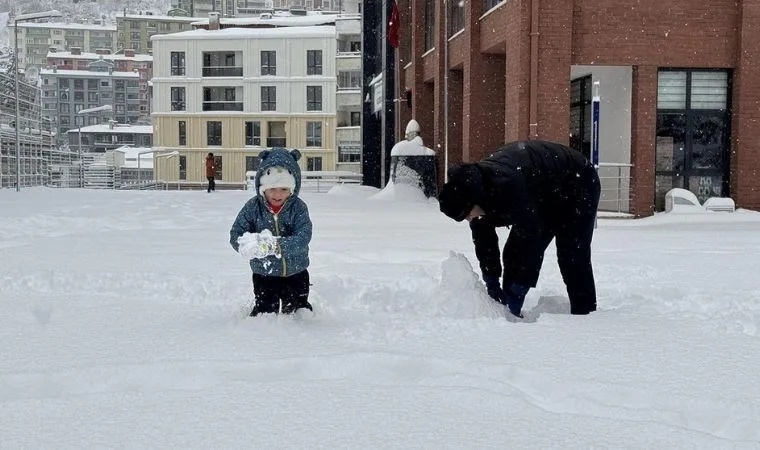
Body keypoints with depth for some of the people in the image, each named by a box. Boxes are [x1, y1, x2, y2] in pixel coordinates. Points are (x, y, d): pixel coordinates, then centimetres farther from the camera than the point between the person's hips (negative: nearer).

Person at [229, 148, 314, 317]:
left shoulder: (298, 207, -13)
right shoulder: (253, 207, -10)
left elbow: (303, 237, -24)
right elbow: (235, 234, -12)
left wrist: (277, 245, -41)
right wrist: (247, 244, -37)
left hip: (296, 273, 0)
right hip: (264, 275, 0)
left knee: (299, 310, 14)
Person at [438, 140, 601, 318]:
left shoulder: (506, 184, -44)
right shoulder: (474, 184, -17)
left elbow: (531, 236, -42)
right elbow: (483, 240, -8)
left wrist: (518, 291, -37)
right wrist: (492, 284, -13)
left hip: (578, 185, -8)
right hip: (544, 198, 8)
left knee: (571, 256, -16)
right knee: (514, 253, 1)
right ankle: (510, 316, 6)